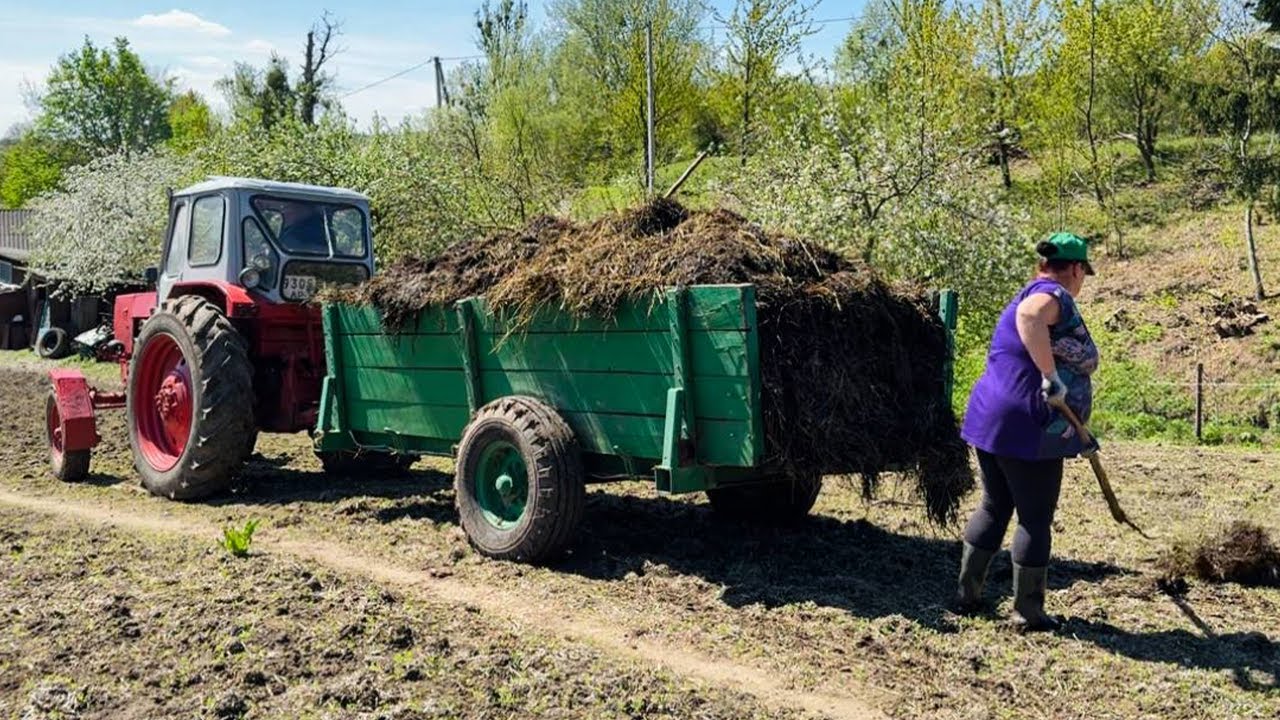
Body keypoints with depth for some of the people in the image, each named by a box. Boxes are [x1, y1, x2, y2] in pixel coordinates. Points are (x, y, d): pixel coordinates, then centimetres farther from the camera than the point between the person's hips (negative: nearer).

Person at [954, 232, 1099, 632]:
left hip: (990, 421, 9)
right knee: (1036, 519, 4)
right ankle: (1029, 612, 14)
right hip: (1028, 429, -9)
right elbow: (1028, 316, -37)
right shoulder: (1054, 296, -10)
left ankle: (967, 593, 25)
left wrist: (1079, 432, 32)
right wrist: (1052, 377, -31)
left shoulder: (1035, 294, 21)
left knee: (994, 507, 19)